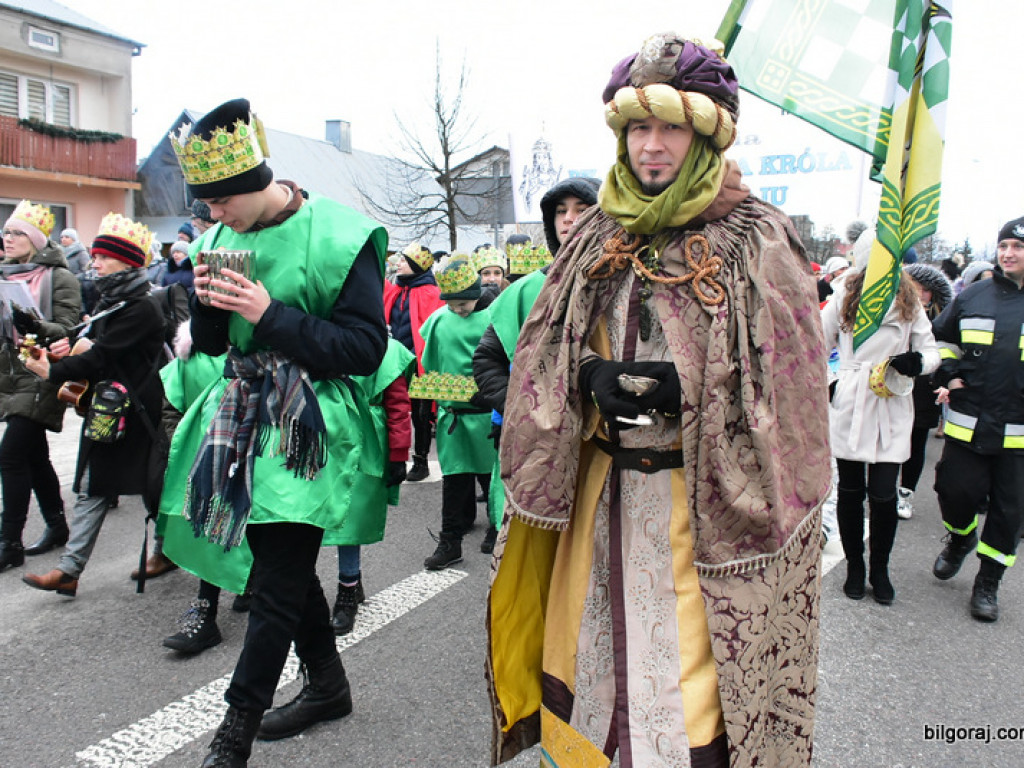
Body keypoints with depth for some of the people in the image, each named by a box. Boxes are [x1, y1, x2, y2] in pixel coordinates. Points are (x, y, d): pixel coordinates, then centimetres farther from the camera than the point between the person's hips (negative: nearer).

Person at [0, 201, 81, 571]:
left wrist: (37, 327, -30)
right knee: (34, 455, 12)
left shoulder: (59, 278, -7)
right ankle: (56, 525, 25)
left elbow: (68, 331, -13)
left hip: (40, 377, -7)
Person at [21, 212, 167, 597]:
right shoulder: (107, 302, 13)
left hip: (135, 412, -9)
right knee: (91, 488, 6)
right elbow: (95, 348, 18)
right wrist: (69, 348, -2)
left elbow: (101, 356, -20)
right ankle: (69, 569, 8)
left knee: (151, 482, 6)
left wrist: (53, 371, -13)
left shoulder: (140, 309, -17)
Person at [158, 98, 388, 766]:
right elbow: (211, 344, 15)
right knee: (285, 565, 16)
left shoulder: (337, 237, -12)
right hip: (246, 417, 7)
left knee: (277, 586, -3)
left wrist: (272, 315, -22)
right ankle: (328, 684, 36)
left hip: (307, 429, -7)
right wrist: (209, 301, -7)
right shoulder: (226, 238, 9)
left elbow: (366, 347, -16)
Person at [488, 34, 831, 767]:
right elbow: (546, 357, 9)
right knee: (593, 645, 15)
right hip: (603, 486, 5)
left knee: (686, 663, 3)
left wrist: (684, 390, -18)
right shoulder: (597, 237, 7)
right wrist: (594, 377, -11)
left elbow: (788, 384, -7)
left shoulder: (757, 241, -7)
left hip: (704, 499, -4)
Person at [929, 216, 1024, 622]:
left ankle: (987, 582, 23)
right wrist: (950, 374, 3)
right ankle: (960, 538, 38)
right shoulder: (973, 296, 5)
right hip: (968, 424, 1)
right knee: (956, 492, 4)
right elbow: (941, 338, 17)